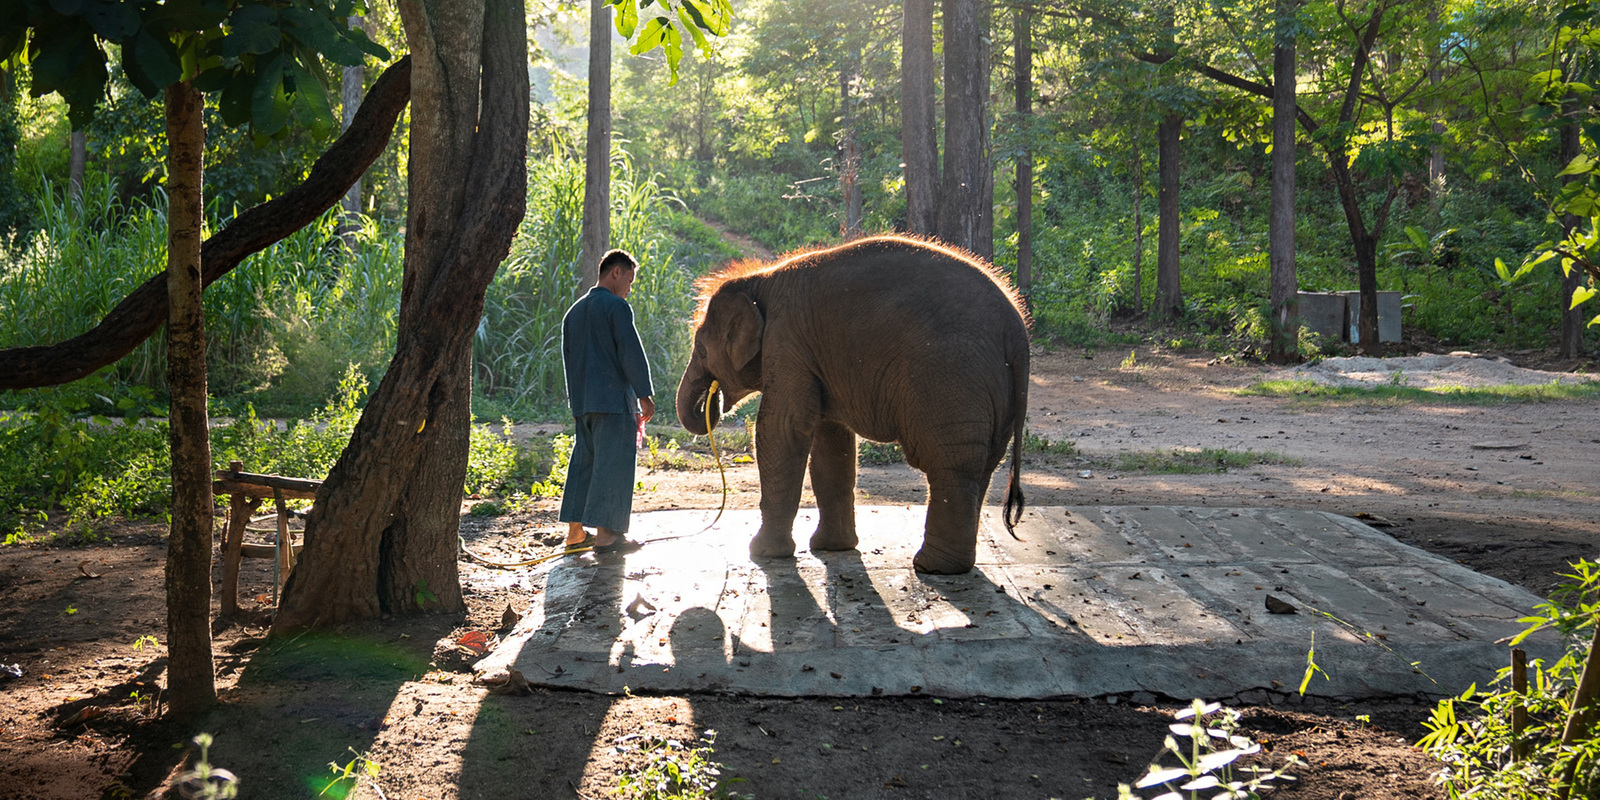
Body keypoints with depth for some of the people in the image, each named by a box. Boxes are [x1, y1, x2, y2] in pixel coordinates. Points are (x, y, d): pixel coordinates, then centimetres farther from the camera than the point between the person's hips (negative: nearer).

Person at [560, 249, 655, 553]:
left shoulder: (575, 311, 18)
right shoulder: (617, 306, -7)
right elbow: (632, 352, -13)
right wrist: (644, 394, -9)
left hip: (582, 400, 8)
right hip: (613, 399, -8)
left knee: (583, 461, 12)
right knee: (613, 464, -5)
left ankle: (575, 530, 13)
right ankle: (605, 534, -7)